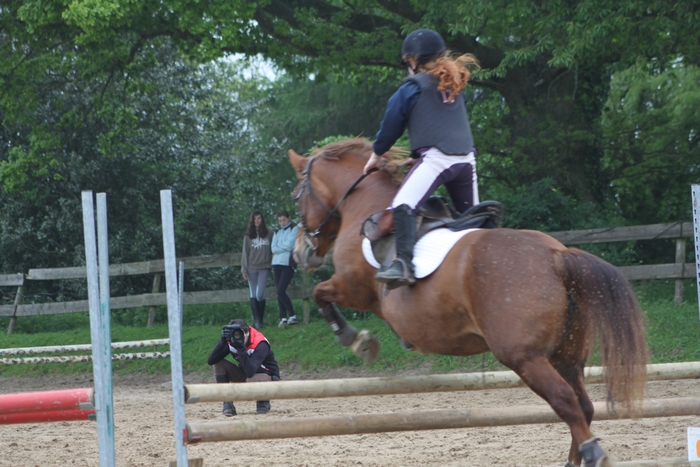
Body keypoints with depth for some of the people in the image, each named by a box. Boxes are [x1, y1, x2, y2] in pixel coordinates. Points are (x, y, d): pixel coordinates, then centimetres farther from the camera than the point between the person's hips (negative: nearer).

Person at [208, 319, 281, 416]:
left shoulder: (261, 345, -29)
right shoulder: (232, 341, -12)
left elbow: (250, 372, -43)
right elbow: (211, 361, -20)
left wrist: (241, 348, -47)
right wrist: (222, 341, -33)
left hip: (269, 377, -6)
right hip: (245, 376, 6)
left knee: (252, 380, -41)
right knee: (219, 364, -16)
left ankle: (263, 402, -5)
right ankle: (227, 405, -12)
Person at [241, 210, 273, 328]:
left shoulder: (269, 235, 7)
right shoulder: (248, 236, 9)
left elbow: (273, 250, 8)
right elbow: (245, 253, 8)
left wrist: (273, 265, -2)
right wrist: (244, 270, 1)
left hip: (264, 268, -2)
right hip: (252, 268, 2)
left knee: (259, 295, -12)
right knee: (253, 295, 0)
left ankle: (260, 320, -1)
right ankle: (256, 320, 3)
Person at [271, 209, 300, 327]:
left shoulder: (294, 229, 3)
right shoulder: (277, 232, 19)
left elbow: (290, 245, -9)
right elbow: (273, 248, 5)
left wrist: (278, 247, 3)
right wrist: (284, 247, -6)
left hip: (288, 263, -6)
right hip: (277, 264, 6)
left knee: (281, 291, -16)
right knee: (279, 292, 3)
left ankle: (292, 316, -10)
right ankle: (283, 318, 6)